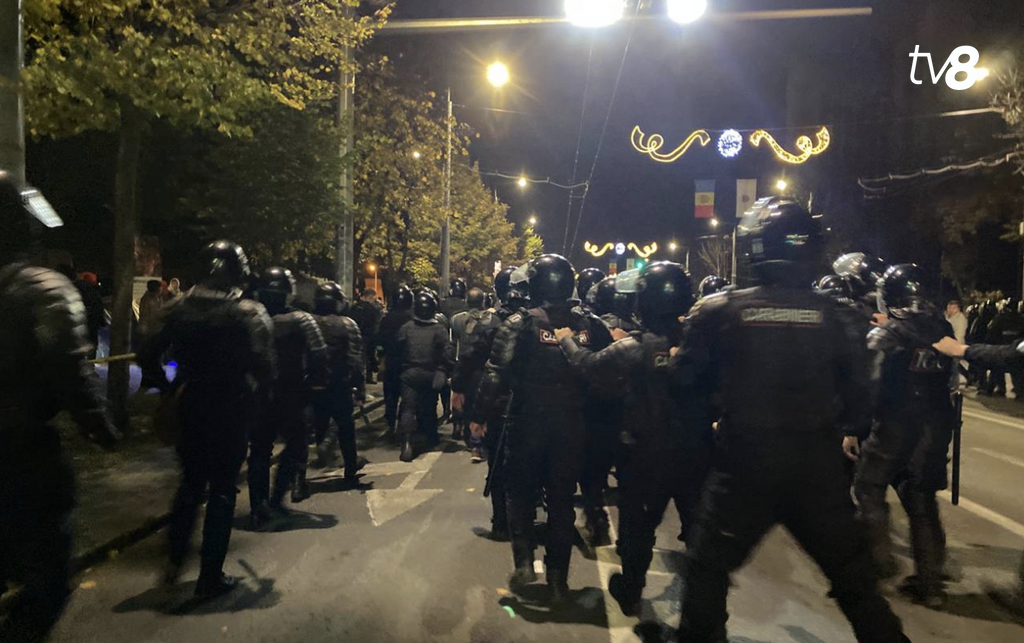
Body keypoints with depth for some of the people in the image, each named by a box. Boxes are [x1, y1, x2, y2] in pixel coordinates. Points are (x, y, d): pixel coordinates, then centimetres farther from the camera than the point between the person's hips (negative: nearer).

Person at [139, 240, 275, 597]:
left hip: (191, 408, 4)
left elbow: (148, 357, 2)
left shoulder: (182, 309, 1)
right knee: (222, 490, 7)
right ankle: (211, 577, 13)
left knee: (190, 484, 22)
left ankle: (175, 561, 28)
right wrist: (256, 400, -4)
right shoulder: (249, 314, -14)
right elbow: (263, 368, -20)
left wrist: (170, 389, 10)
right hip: (231, 411, -4)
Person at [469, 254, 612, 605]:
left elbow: (497, 374, -15)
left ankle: (524, 561, 7)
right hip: (571, 428, 2)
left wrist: (480, 415, -6)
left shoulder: (520, 324, -10)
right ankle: (558, 577, 19)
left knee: (522, 494, 17)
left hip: (527, 425, -2)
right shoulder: (590, 325, -1)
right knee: (562, 500, 13)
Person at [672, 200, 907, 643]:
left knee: (708, 567, 16)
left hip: (745, 467, -2)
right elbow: (856, 390, 3)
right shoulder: (828, 314, -3)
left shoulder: (719, 312, -9)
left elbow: (684, 376, 0)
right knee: (853, 573, 20)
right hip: (817, 468, 2)